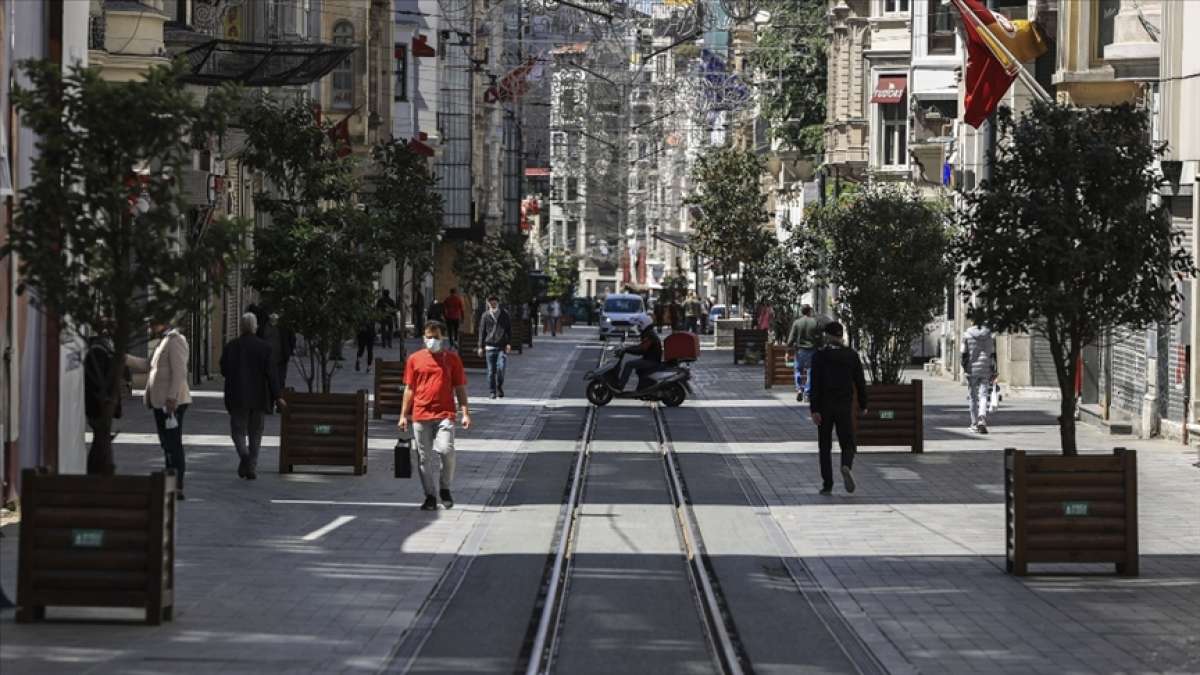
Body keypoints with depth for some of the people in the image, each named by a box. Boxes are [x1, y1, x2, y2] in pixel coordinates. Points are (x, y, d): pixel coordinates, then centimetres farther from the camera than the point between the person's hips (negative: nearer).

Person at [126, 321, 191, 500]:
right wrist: (124, 358, 15)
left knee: (173, 445, -10)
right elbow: (147, 365, 23)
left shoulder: (175, 341, -13)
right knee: (167, 445, 13)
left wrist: (172, 398, -25)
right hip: (160, 403, 11)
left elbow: (179, 372, -21)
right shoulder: (163, 342, 19)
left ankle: (178, 488, -10)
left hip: (172, 403, -11)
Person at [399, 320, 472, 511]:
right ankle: (430, 497, 14)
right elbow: (409, 389, 12)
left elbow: (460, 388, 7)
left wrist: (465, 413, -1)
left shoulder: (452, 358, 6)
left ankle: (445, 488, 5)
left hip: (444, 415, -2)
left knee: (446, 450, -17)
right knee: (424, 458, 4)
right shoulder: (415, 359, 8)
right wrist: (403, 415, 8)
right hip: (420, 415, 2)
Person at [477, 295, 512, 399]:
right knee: (491, 371, 1)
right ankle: (492, 391, 10)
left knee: (501, 368, -13)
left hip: (502, 346, -1)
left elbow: (509, 330, 9)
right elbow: (482, 331, 10)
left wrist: (509, 343, -1)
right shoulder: (485, 316, 7)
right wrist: (481, 347, 6)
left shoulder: (505, 314, 6)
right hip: (490, 346, 1)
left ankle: (499, 388, 7)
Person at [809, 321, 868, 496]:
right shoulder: (852, 355, 1)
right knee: (847, 444, 6)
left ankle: (827, 484, 6)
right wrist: (863, 406, 13)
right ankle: (847, 466, -26)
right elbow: (860, 382, 3)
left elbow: (815, 385, -11)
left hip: (825, 407, -1)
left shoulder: (819, 356, -5)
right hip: (845, 407, 1)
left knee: (825, 447, 10)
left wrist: (814, 410, -12)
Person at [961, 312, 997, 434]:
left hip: (972, 370, -1)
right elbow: (993, 354, 3)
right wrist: (994, 372, 8)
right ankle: (982, 419, -23)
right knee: (983, 396, 0)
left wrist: (964, 369, 5)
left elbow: (964, 354, -4)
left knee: (973, 397, 9)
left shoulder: (967, 335, -4)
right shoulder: (990, 335, 2)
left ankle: (975, 424, 14)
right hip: (986, 370, 1)